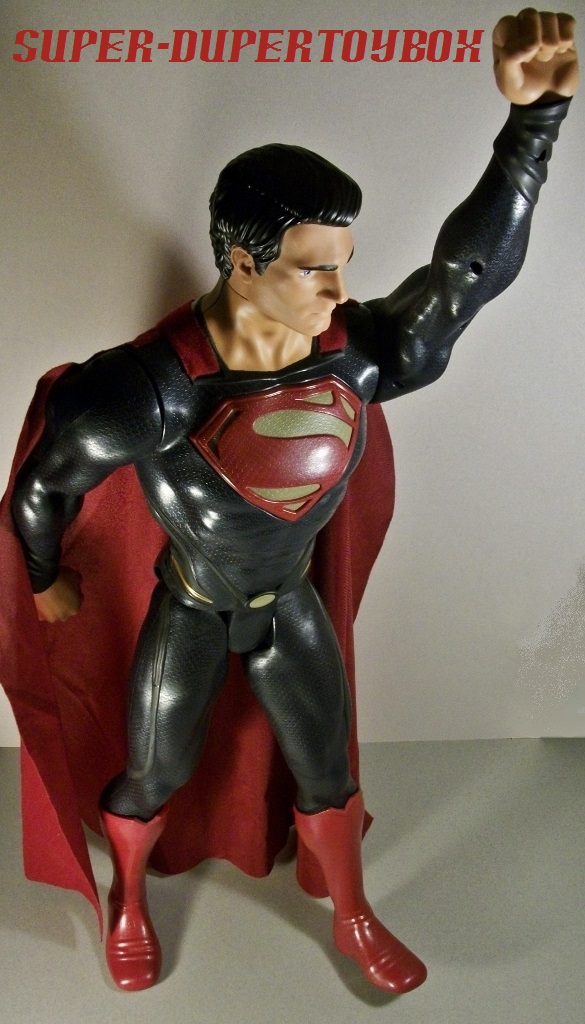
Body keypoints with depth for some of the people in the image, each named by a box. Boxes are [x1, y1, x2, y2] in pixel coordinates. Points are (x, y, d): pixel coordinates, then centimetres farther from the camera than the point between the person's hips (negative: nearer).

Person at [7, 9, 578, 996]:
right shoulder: (149, 386, -32)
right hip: (189, 610, -3)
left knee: (328, 775, 19)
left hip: (290, 603, 3)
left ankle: (355, 921, 49)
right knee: (152, 780, 19)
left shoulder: (357, 352, -22)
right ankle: (128, 901, 54)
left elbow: (471, 269, -17)